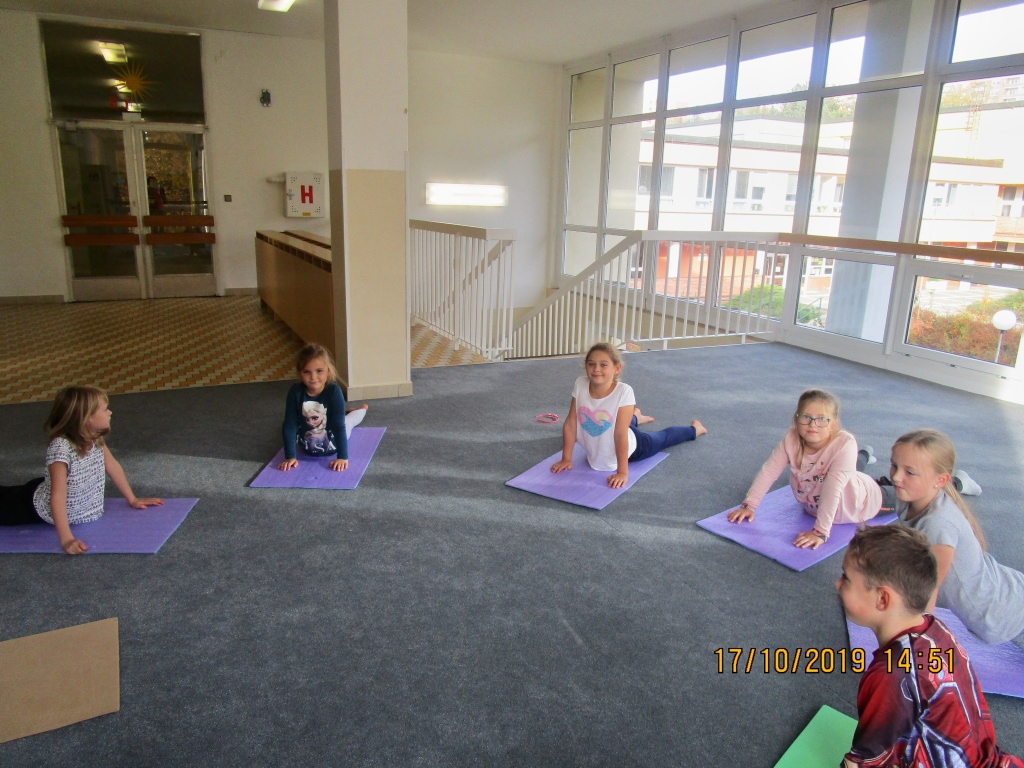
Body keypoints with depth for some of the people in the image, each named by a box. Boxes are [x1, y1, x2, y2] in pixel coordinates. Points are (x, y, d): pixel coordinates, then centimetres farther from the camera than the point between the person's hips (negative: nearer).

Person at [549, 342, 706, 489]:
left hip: (629, 448, -3)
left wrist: (622, 472, -31)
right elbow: (570, 424, -16)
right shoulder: (580, 385, -24)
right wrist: (566, 459, -13)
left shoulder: (623, 391, -34)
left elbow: (620, 433, -33)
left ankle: (693, 429, 55)